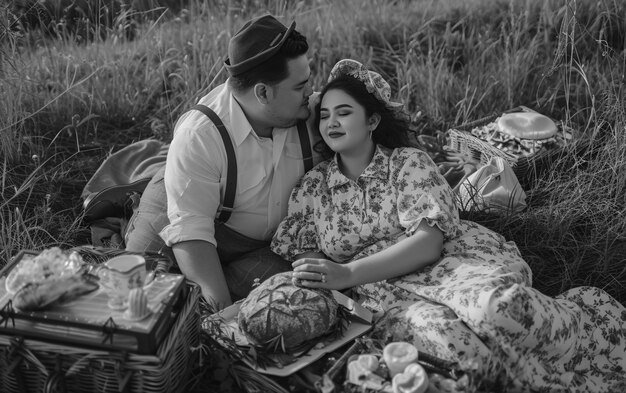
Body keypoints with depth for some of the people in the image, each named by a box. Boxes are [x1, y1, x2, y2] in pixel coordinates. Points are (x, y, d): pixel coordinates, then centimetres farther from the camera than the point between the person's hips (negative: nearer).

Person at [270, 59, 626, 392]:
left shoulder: (409, 163, 4)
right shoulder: (311, 188, 14)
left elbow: (428, 241, -10)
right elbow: (301, 255, 12)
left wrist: (349, 274, -19)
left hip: (451, 262, 0)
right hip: (388, 294, 1)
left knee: (499, 305, -37)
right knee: (447, 343, -35)